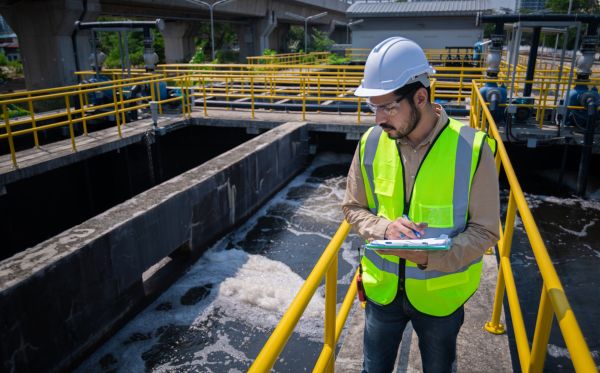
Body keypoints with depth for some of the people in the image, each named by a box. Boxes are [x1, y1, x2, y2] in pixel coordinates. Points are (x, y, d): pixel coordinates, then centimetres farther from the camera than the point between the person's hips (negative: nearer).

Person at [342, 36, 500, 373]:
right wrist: (385, 227, -22)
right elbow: (353, 208, 0)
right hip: (383, 288, 2)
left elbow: (485, 230, -13)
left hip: (442, 292, -2)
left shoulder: (471, 148, -20)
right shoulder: (372, 143, -11)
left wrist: (433, 257, -29)